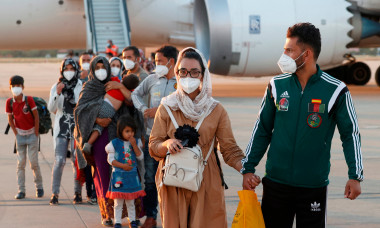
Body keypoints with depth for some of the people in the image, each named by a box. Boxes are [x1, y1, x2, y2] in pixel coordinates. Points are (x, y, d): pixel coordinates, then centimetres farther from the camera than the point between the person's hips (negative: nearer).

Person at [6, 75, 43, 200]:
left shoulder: (29, 100, -13)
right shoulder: (9, 102, -4)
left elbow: (36, 116, -8)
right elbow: (10, 119, 6)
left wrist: (36, 134, -7)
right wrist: (16, 133, 0)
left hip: (31, 135, -3)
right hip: (20, 135, 3)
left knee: (34, 162, -4)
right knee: (20, 163, 0)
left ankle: (39, 187, 13)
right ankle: (21, 190, 4)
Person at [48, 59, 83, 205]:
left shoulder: (81, 87, 1)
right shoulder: (56, 87, 6)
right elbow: (51, 109, -1)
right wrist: (57, 94, -17)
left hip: (77, 128, -1)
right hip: (61, 128, 1)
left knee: (77, 160, -3)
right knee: (59, 160, -8)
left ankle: (78, 193, 8)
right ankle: (55, 193, -2)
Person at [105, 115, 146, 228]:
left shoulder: (136, 142, 4)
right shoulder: (115, 143, -6)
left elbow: (140, 157, -2)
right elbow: (110, 159, -5)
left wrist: (134, 145, -13)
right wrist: (122, 166, -15)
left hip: (132, 175, 3)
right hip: (119, 175, -3)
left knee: (131, 201, 13)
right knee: (118, 201, 1)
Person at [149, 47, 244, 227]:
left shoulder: (216, 110, 2)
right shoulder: (167, 108, 2)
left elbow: (230, 150, 0)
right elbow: (153, 147, 4)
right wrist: (167, 144, -19)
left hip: (206, 184, 0)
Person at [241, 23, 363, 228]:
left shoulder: (335, 91, -5)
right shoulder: (277, 86, 3)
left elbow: (350, 134, 1)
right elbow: (262, 130, 10)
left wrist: (355, 176, -5)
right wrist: (248, 168, 5)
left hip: (314, 186, -2)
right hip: (276, 182, 2)